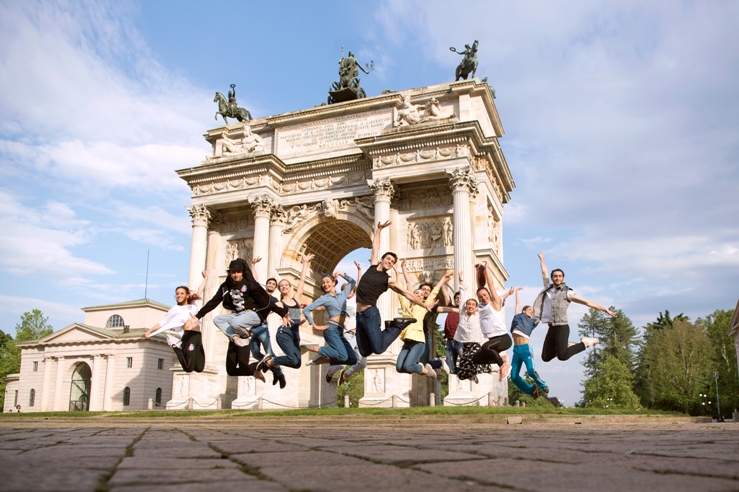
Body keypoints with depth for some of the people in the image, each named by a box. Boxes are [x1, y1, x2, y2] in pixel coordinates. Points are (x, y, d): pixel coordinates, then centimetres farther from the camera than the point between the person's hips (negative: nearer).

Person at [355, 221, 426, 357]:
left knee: (378, 349, -18)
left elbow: (408, 294, 4)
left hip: (370, 313, -5)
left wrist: (425, 305, 2)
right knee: (365, 352, 3)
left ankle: (398, 325, 6)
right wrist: (379, 229, 25)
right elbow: (375, 246, 24)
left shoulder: (388, 280, 1)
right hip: (359, 314, 5)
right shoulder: (373, 266, 13)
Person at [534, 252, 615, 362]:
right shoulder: (548, 288, 13)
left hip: (561, 328, -6)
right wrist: (541, 259, 41)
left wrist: (605, 310, -4)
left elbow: (587, 302, 0)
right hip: (551, 328, 6)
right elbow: (544, 272, 28)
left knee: (562, 356, -21)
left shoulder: (567, 292, -1)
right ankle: (566, 346, 23)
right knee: (546, 357, 4)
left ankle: (585, 343, 0)